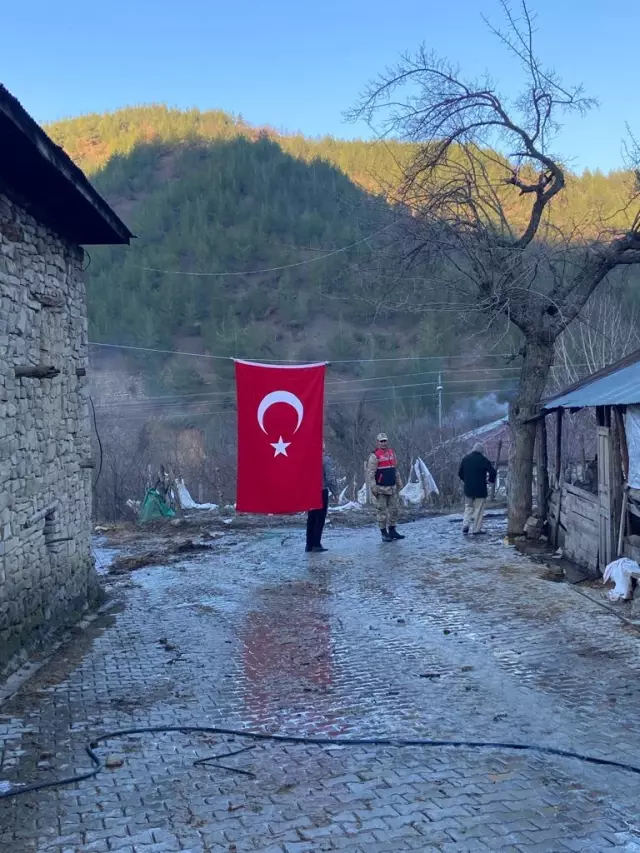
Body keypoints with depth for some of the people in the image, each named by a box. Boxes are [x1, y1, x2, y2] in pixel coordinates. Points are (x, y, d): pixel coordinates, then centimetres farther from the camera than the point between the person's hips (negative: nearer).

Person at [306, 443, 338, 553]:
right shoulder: (326, 459, -12)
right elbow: (330, 478, -14)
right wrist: (335, 492, -6)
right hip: (321, 491, -5)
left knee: (311, 519, 12)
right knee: (320, 519, 0)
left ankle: (309, 545, 15)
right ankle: (316, 544, -2)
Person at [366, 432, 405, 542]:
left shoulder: (392, 453, 12)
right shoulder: (375, 456, -9)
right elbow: (370, 473, -13)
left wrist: (399, 483, 17)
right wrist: (373, 487, -18)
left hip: (392, 488, 7)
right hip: (381, 488, -7)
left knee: (394, 509, 10)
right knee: (382, 511, -2)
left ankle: (392, 531, 21)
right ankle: (384, 533, 5)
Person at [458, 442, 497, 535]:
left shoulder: (466, 458, 3)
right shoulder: (483, 459, -10)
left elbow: (460, 473, 8)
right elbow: (492, 472, -13)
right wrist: (491, 480, 6)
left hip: (468, 489, 4)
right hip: (480, 489, -4)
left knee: (468, 507, 16)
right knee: (478, 509, 4)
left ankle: (465, 525, 0)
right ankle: (476, 529, 5)